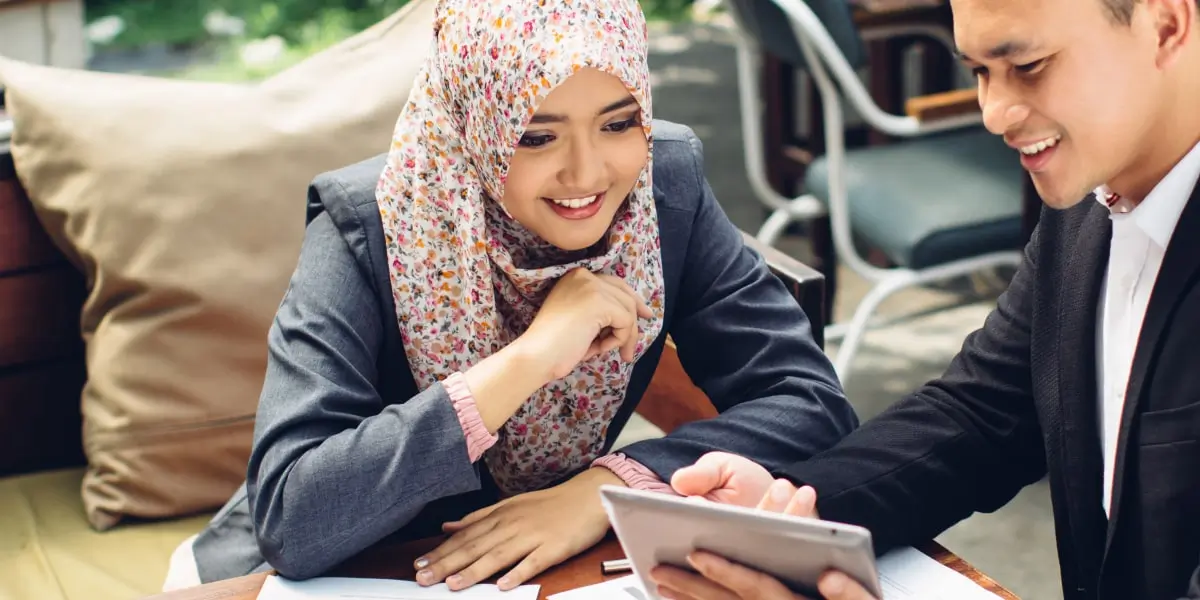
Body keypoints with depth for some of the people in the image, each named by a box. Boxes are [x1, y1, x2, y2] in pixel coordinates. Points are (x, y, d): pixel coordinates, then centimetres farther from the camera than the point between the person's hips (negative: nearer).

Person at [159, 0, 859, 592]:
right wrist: (526, 360, -33)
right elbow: (291, 520, -30)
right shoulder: (366, 228, -21)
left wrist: (608, 487, -27)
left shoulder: (668, 186, -11)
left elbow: (813, 400, -14)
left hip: (535, 569, 3)